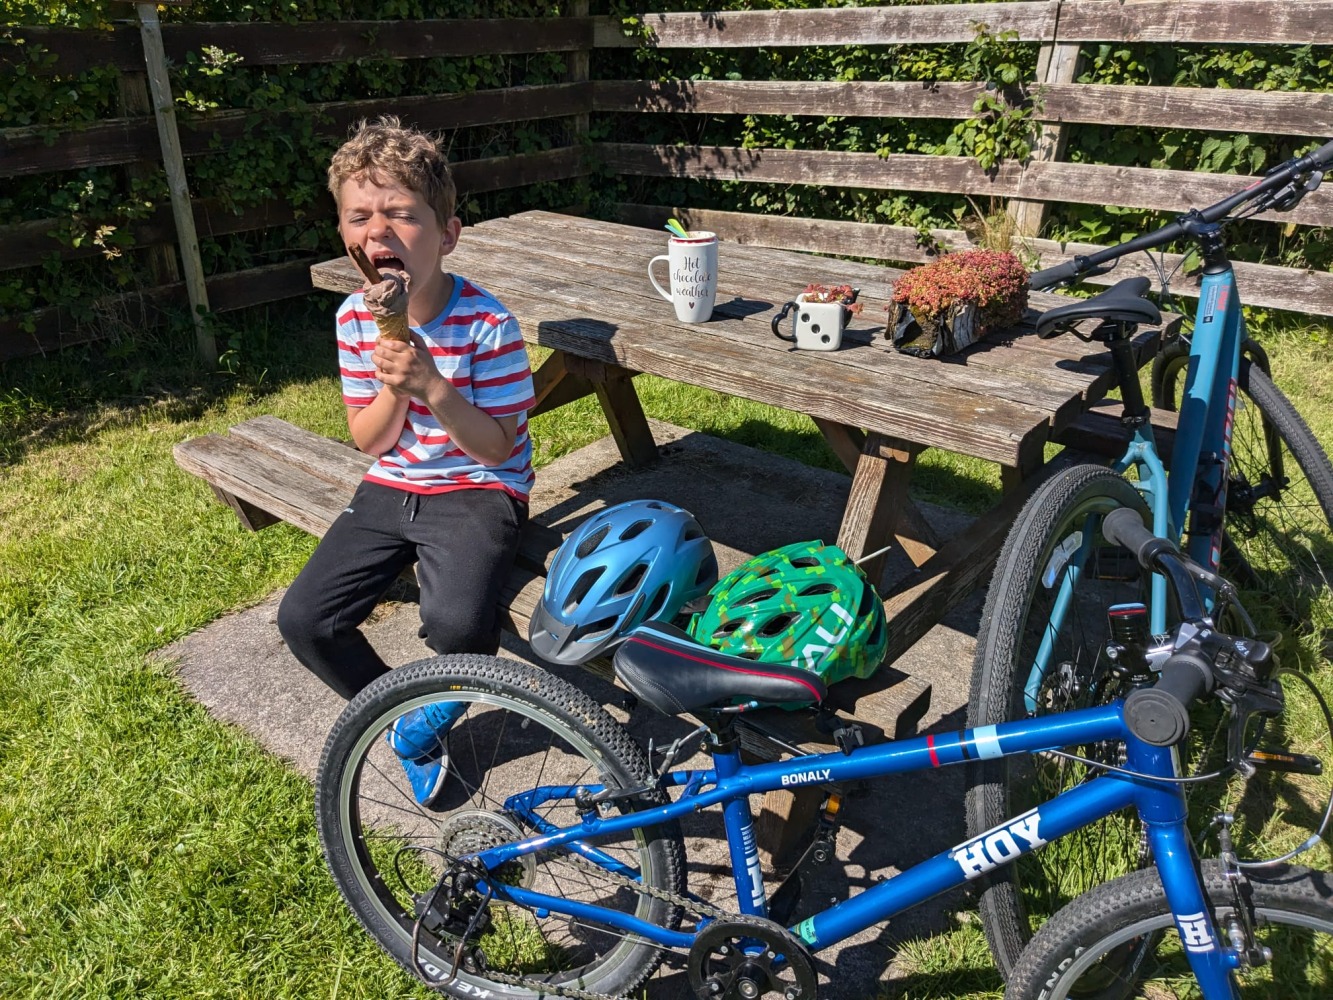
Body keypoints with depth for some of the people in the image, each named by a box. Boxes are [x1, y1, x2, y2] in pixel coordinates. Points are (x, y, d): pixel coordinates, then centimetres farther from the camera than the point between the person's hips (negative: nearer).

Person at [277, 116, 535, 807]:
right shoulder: (355, 318, -1)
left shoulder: (486, 323, -16)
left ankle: (435, 712, 7)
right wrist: (393, 389, -19)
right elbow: (369, 442, 2)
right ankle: (404, 722, 15)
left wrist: (433, 385, -28)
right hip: (390, 490, 6)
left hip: (479, 493, -5)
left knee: (456, 623, -31)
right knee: (303, 620, -10)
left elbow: (497, 447, -13)